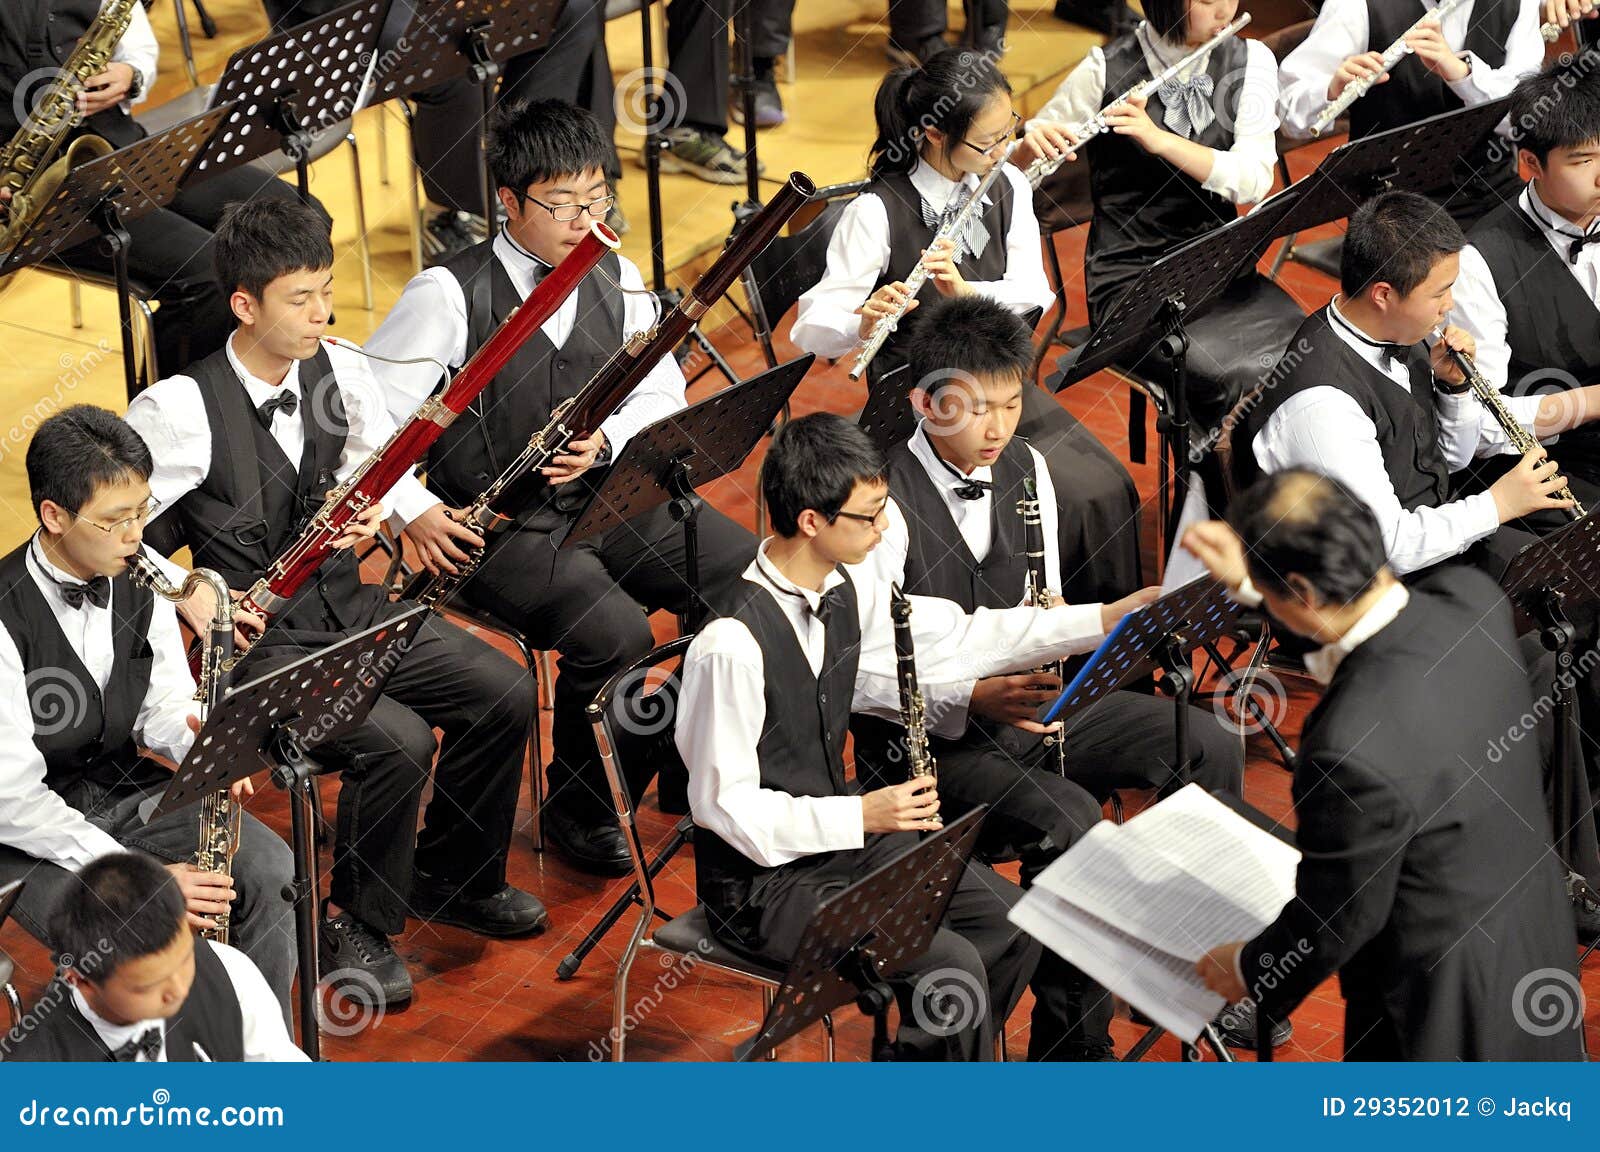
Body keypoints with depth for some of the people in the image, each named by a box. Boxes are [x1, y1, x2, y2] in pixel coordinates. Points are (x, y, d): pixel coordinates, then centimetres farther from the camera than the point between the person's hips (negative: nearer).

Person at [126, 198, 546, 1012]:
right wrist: (185, 593, -25)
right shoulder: (182, 410, -19)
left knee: (504, 693, -4)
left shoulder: (340, 371, -1)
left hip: (349, 606, 7)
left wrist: (404, 507, -9)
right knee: (397, 742, -26)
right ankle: (356, 929, -2)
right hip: (260, 638, -7)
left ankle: (452, 880, 18)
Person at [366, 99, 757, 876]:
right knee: (614, 633, -30)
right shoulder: (449, 295, -11)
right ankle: (579, 809, -4)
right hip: (499, 526, -6)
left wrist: (604, 440, -12)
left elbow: (662, 395, 8)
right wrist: (410, 511, -22)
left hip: (608, 498, 6)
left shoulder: (616, 280, 6)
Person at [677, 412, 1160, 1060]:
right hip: (759, 881, -9)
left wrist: (1109, 618, 4)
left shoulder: (844, 592, -2)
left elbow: (958, 638, 8)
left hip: (840, 834, 9)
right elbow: (724, 805, -23)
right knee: (950, 968, -20)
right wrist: (861, 814, -27)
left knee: (1012, 925, 6)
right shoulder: (731, 643, -27)